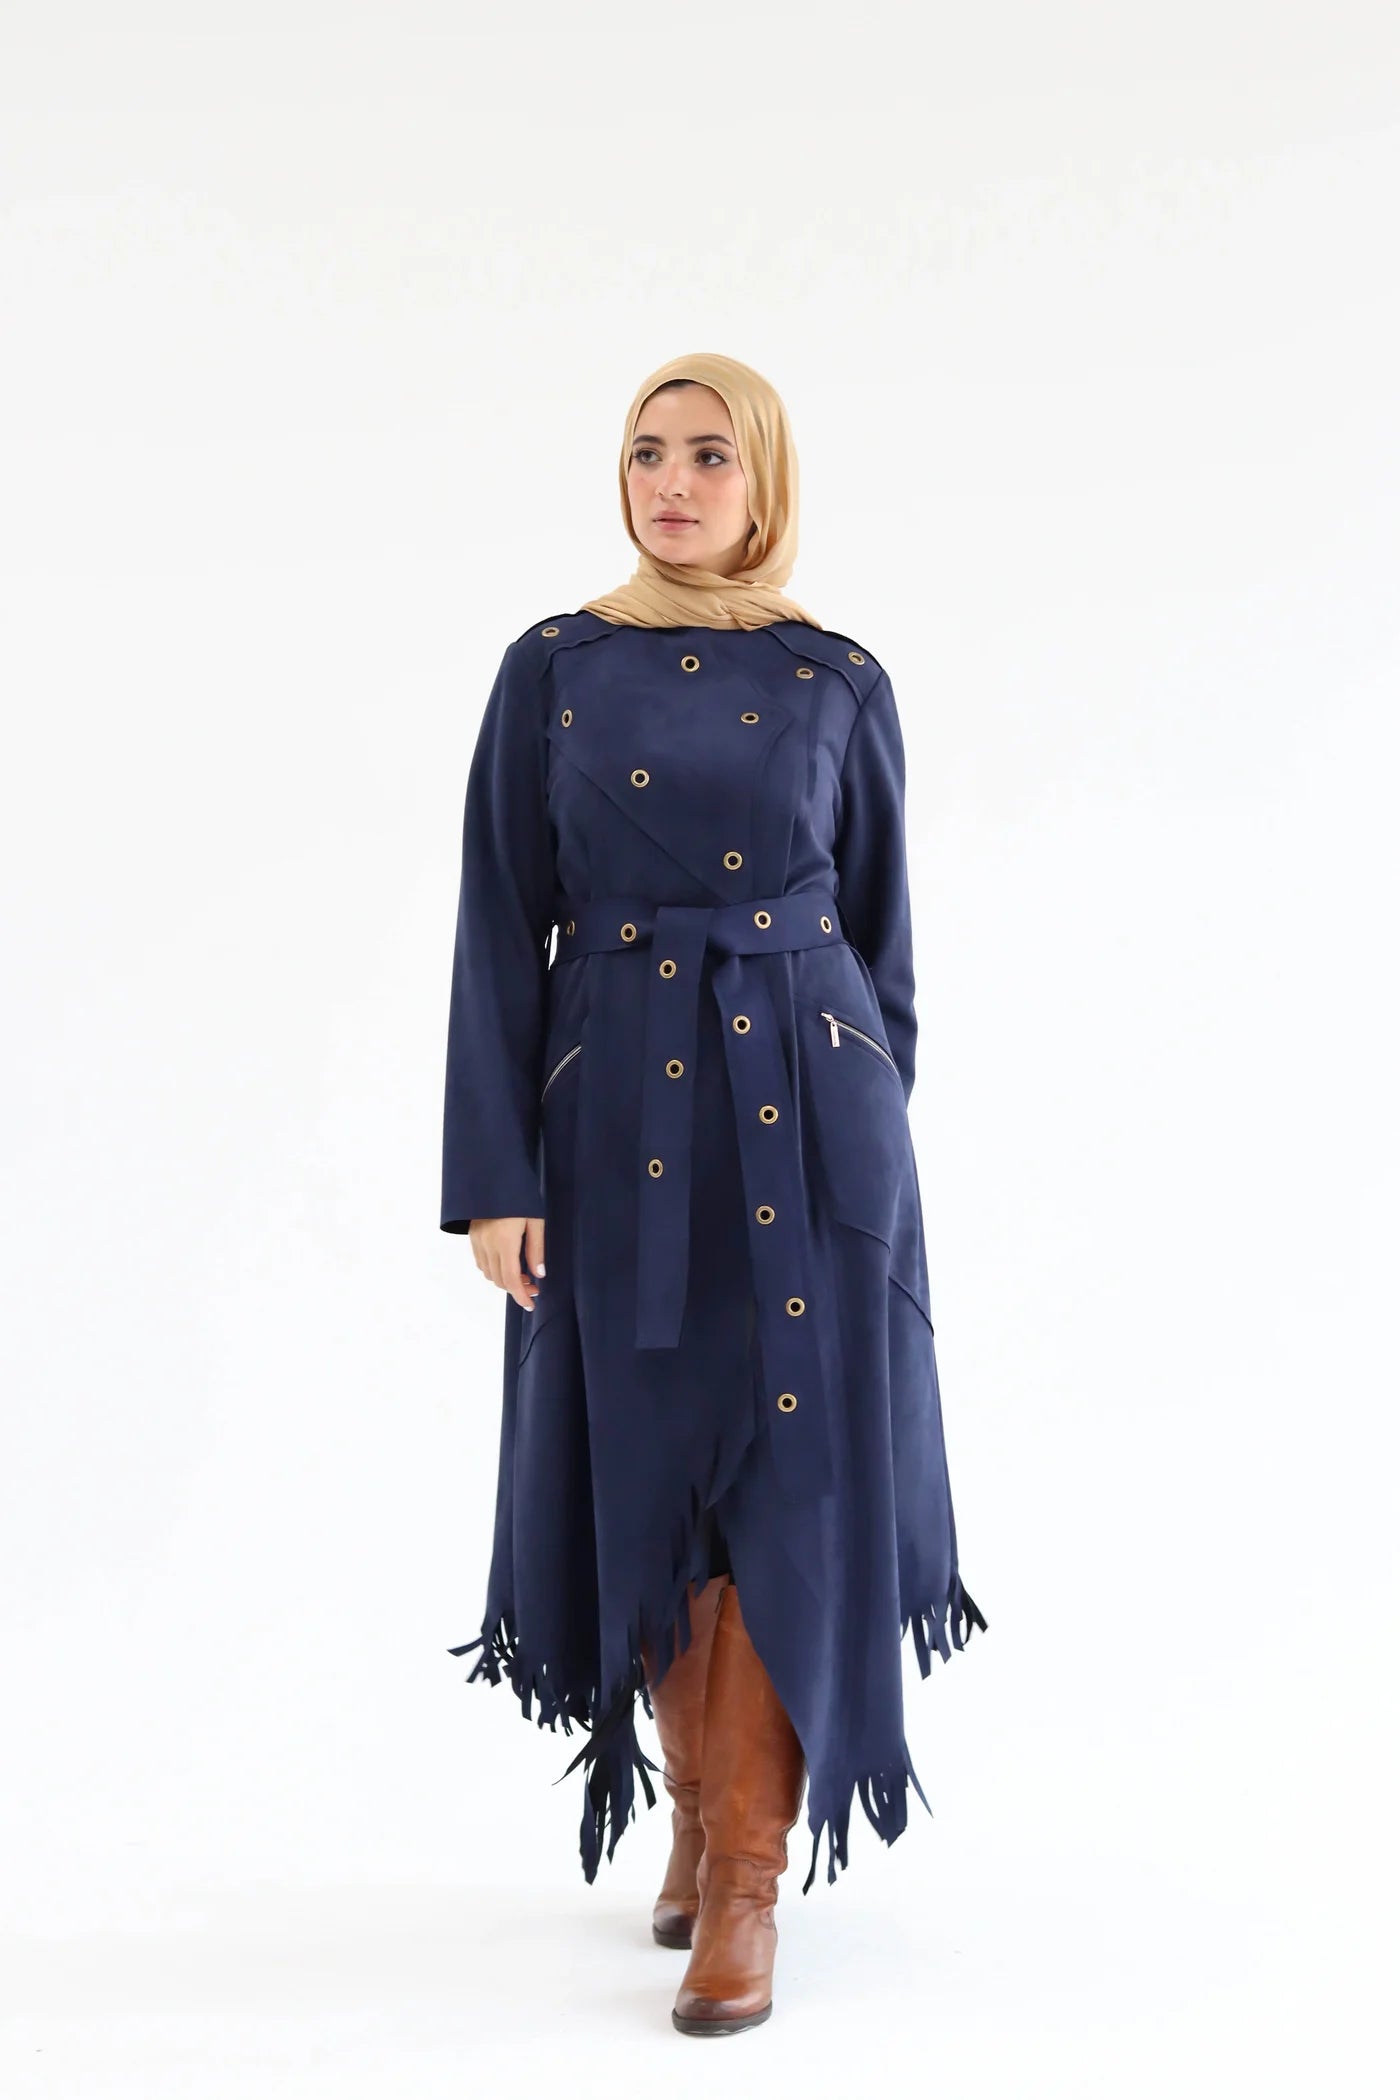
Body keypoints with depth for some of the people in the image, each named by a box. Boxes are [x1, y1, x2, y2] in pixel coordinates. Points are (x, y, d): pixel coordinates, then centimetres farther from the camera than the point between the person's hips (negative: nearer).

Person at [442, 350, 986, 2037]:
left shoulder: (837, 681, 4)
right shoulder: (552, 670, 4)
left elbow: (880, 935, 9)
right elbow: (502, 932, 0)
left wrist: (876, 1129, 9)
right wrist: (493, 1176, -6)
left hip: (805, 1108, -1)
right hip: (622, 1114, 1)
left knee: (788, 1477, -4)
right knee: (648, 1475, 8)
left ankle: (750, 1873, 6)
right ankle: (699, 1805, 29)